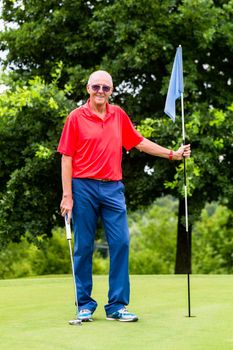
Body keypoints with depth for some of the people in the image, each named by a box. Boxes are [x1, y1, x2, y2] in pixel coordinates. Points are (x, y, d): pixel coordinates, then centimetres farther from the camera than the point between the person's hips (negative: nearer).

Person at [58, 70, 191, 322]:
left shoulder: (119, 115, 10)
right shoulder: (76, 117, -1)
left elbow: (139, 142, 20)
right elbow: (66, 158, -2)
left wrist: (172, 154, 17)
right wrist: (67, 195, -8)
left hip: (113, 188, 3)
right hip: (84, 188, -3)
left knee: (120, 243, -4)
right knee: (84, 247, 2)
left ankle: (116, 306, 2)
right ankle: (85, 304, 12)